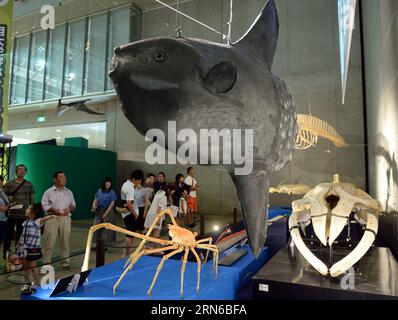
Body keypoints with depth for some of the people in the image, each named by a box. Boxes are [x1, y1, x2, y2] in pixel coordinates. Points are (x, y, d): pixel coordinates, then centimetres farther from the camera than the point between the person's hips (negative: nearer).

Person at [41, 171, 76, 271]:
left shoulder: (69, 192, 15)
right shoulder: (49, 192, 6)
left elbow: (73, 205, 18)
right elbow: (44, 205, 0)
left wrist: (69, 208, -4)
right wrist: (53, 210, -15)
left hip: (65, 218, 3)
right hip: (52, 218, -3)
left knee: (65, 240, 4)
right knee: (49, 241, -3)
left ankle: (65, 262, 13)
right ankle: (46, 262, 8)